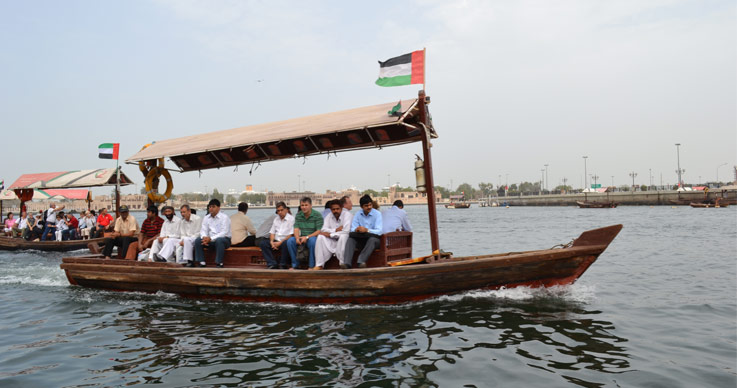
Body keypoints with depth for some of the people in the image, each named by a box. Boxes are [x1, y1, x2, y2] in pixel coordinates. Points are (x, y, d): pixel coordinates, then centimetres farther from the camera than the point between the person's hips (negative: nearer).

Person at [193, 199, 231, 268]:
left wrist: (211, 238, -26)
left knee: (219, 240, -38)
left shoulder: (224, 217, -8)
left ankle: (219, 263, -29)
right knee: (198, 240, -17)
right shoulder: (206, 218, 11)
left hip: (224, 239, -5)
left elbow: (224, 233, -17)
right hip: (210, 240, 5)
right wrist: (204, 237, -18)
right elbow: (203, 230, 7)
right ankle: (202, 262, -16)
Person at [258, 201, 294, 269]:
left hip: (285, 241, -6)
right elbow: (272, 232, 17)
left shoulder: (291, 218, -3)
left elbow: (291, 234, -11)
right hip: (276, 241, 6)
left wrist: (280, 242, -17)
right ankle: (272, 264, -23)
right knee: (263, 243, -17)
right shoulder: (276, 219, 18)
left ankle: (282, 265, -23)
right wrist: (271, 241, -4)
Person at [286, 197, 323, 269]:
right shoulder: (298, 215, 8)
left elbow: (319, 231, -14)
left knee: (312, 240, -38)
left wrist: (307, 237, -24)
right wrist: (297, 238, -21)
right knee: (290, 241, -22)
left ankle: (311, 266, -25)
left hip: (313, 237, -4)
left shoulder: (317, 215, -8)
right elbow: (296, 228, 1)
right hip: (302, 238, 4)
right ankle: (295, 265, -8)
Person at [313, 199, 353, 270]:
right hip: (333, 241, 5)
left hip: (345, 240, -5)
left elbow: (346, 231, -24)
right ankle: (319, 265, -18)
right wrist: (335, 230, -21)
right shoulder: (329, 216, 7)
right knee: (320, 237, -18)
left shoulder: (347, 214, -11)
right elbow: (323, 230, -3)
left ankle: (343, 264, -29)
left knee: (343, 236, -36)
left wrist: (330, 234, -17)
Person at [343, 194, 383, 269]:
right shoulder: (358, 214, 5)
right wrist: (356, 229, -28)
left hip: (373, 238, -3)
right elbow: (352, 229, -3)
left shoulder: (377, 214, -7)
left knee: (372, 239, -37)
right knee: (350, 238, -24)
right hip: (361, 240, 3)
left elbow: (379, 231, -18)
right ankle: (347, 263, -37)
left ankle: (361, 261, -46)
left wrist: (367, 230, -36)